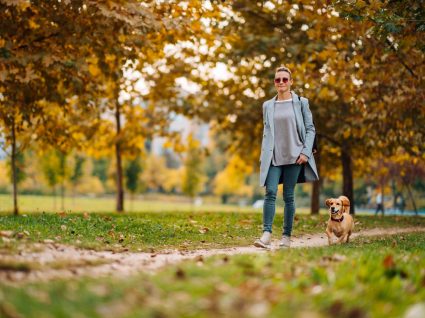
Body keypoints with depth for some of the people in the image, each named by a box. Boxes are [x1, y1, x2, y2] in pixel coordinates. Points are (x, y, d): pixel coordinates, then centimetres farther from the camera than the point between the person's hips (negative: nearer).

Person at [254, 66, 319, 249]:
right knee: (270, 192, -14)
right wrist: (263, 157, 8)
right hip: (273, 157, 2)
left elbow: (310, 129, 3)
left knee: (289, 196, 1)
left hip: (294, 156, -2)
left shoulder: (301, 103, 4)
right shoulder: (268, 106, 11)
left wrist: (306, 152, -8)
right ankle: (266, 234, -18)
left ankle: (286, 236, 8)